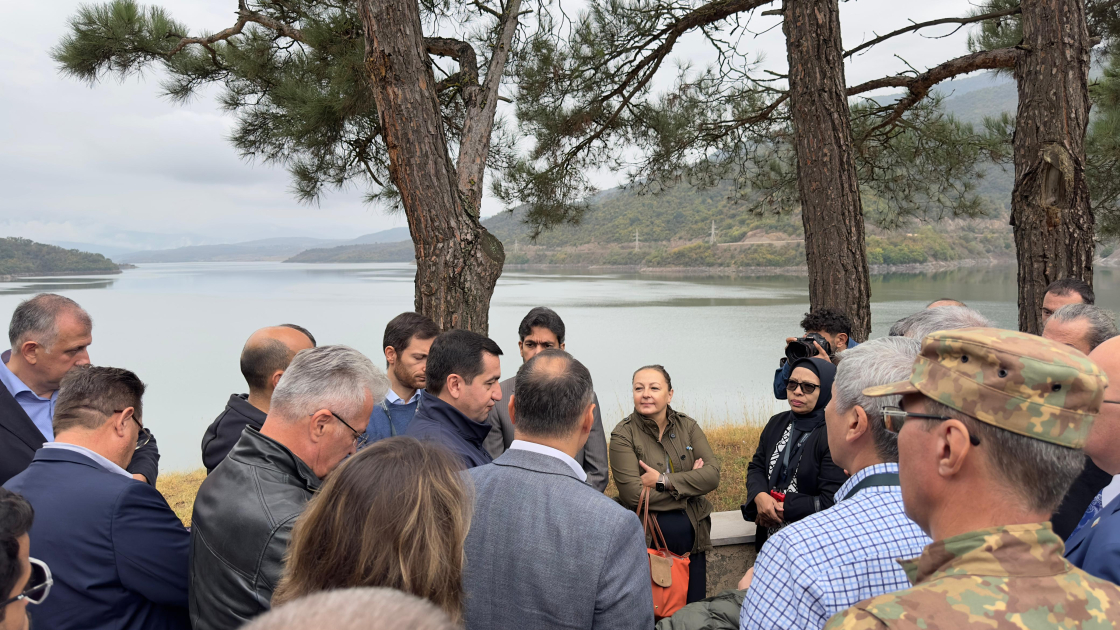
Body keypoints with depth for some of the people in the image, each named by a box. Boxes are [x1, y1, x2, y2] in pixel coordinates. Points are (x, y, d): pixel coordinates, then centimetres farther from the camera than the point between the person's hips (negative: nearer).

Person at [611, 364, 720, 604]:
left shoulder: (687, 427, 5)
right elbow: (633, 494, -18)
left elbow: (712, 475, -6)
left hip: (692, 531, 4)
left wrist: (663, 481, -16)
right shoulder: (623, 435, -7)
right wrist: (690, 482, -11)